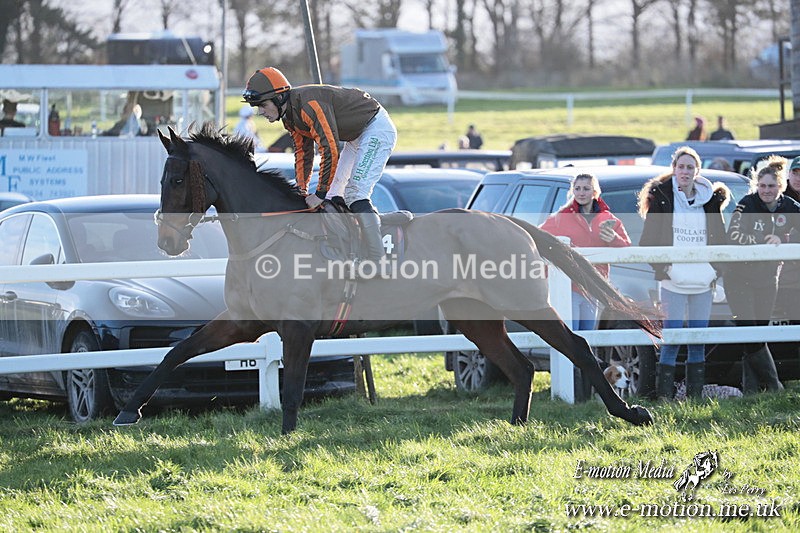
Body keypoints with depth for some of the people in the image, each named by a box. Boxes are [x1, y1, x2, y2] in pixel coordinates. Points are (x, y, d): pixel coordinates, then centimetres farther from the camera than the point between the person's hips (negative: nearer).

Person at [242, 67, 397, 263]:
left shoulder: (308, 105, -29)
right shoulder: (290, 117, 3)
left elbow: (331, 151, -31)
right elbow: (303, 153, 14)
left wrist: (320, 193, -25)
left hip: (377, 128, -11)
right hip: (358, 135, 11)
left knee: (355, 194, -20)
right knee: (333, 196, 11)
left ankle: (378, 259, -24)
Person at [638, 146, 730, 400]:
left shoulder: (710, 199, 10)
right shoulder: (662, 196, 1)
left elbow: (719, 237, 17)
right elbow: (649, 237, 1)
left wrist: (718, 268, 6)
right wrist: (659, 266, -7)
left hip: (702, 282, 4)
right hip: (673, 281, -4)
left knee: (698, 341, 6)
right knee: (671, 339, -8)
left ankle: (695, 394, 11)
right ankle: (664, 395, -6)